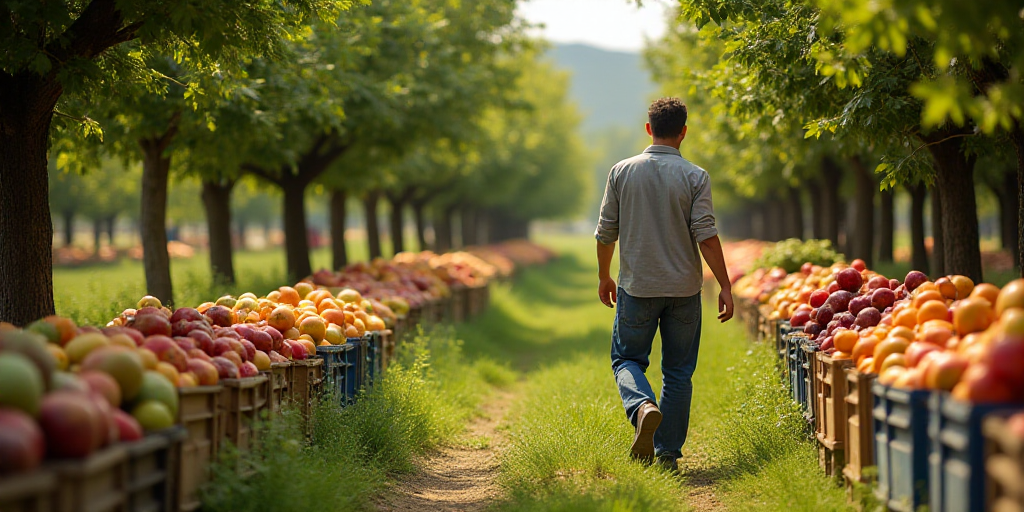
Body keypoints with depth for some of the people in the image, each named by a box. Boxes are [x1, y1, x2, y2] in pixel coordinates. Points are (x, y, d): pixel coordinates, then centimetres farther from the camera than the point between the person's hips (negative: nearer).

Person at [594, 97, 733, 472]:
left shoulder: (622, 172, -1)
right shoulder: (695, 177, -6)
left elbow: (606, 233, 3)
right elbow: (706, 235, -11)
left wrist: (604, 277, 17)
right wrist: (725, 287, -6)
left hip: (637, 287, 0)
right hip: (683, 287, 0)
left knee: (627, 359, 14)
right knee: (678, 371, 10)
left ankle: (643, 406, -17)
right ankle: (667, 453, 10)